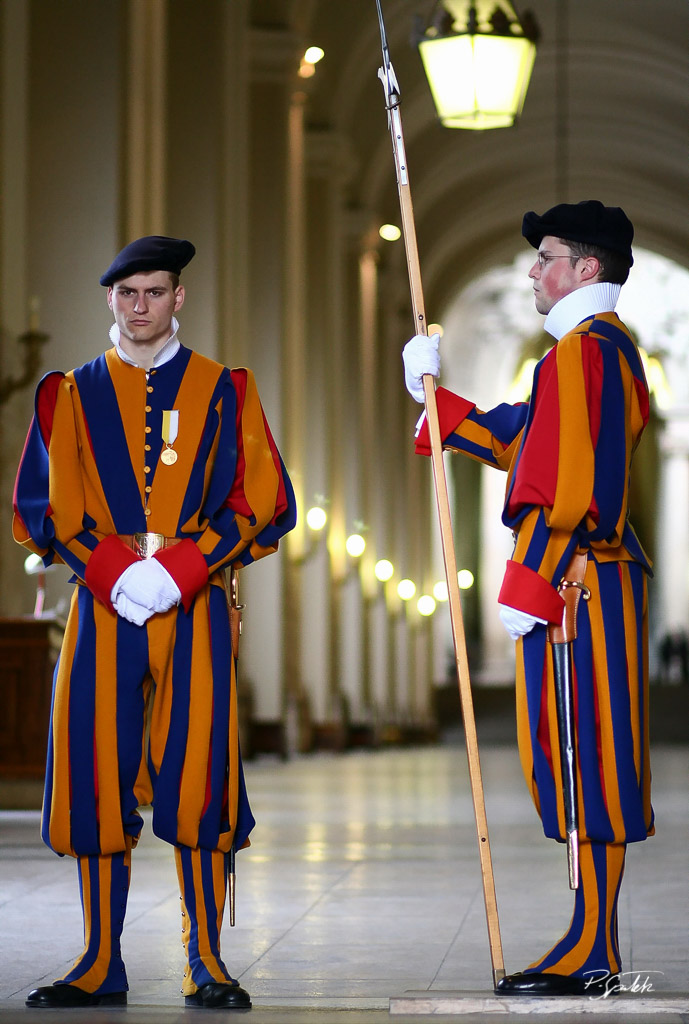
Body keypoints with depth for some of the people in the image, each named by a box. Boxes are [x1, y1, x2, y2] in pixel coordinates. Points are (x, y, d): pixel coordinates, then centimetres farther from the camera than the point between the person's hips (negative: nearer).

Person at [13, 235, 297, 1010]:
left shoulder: (223, 392, 8)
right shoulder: (70, 394, 11)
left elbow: (263, 505, 2)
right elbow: (39, 508, 6)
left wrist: (177, 570, -10)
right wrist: (111, 570, -10)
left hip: (195, 611, -1)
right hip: (100, 611, 1)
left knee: (198, 778, -5)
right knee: (95, 777, -1)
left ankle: (207, 966, 3)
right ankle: (101, 966, 8)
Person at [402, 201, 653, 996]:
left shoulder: (582, 348, -14)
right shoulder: (607, 345, 20)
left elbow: (567, 483, -21)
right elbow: (518, 441, 25)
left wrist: (525, 589, -21)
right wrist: (435, 396, 23)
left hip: (572, 582, -10)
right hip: (593, 579, 10)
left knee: (581, 757, -7)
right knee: (580, 758, 11)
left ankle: (588, 953, -2)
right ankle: (593, 946, 16)